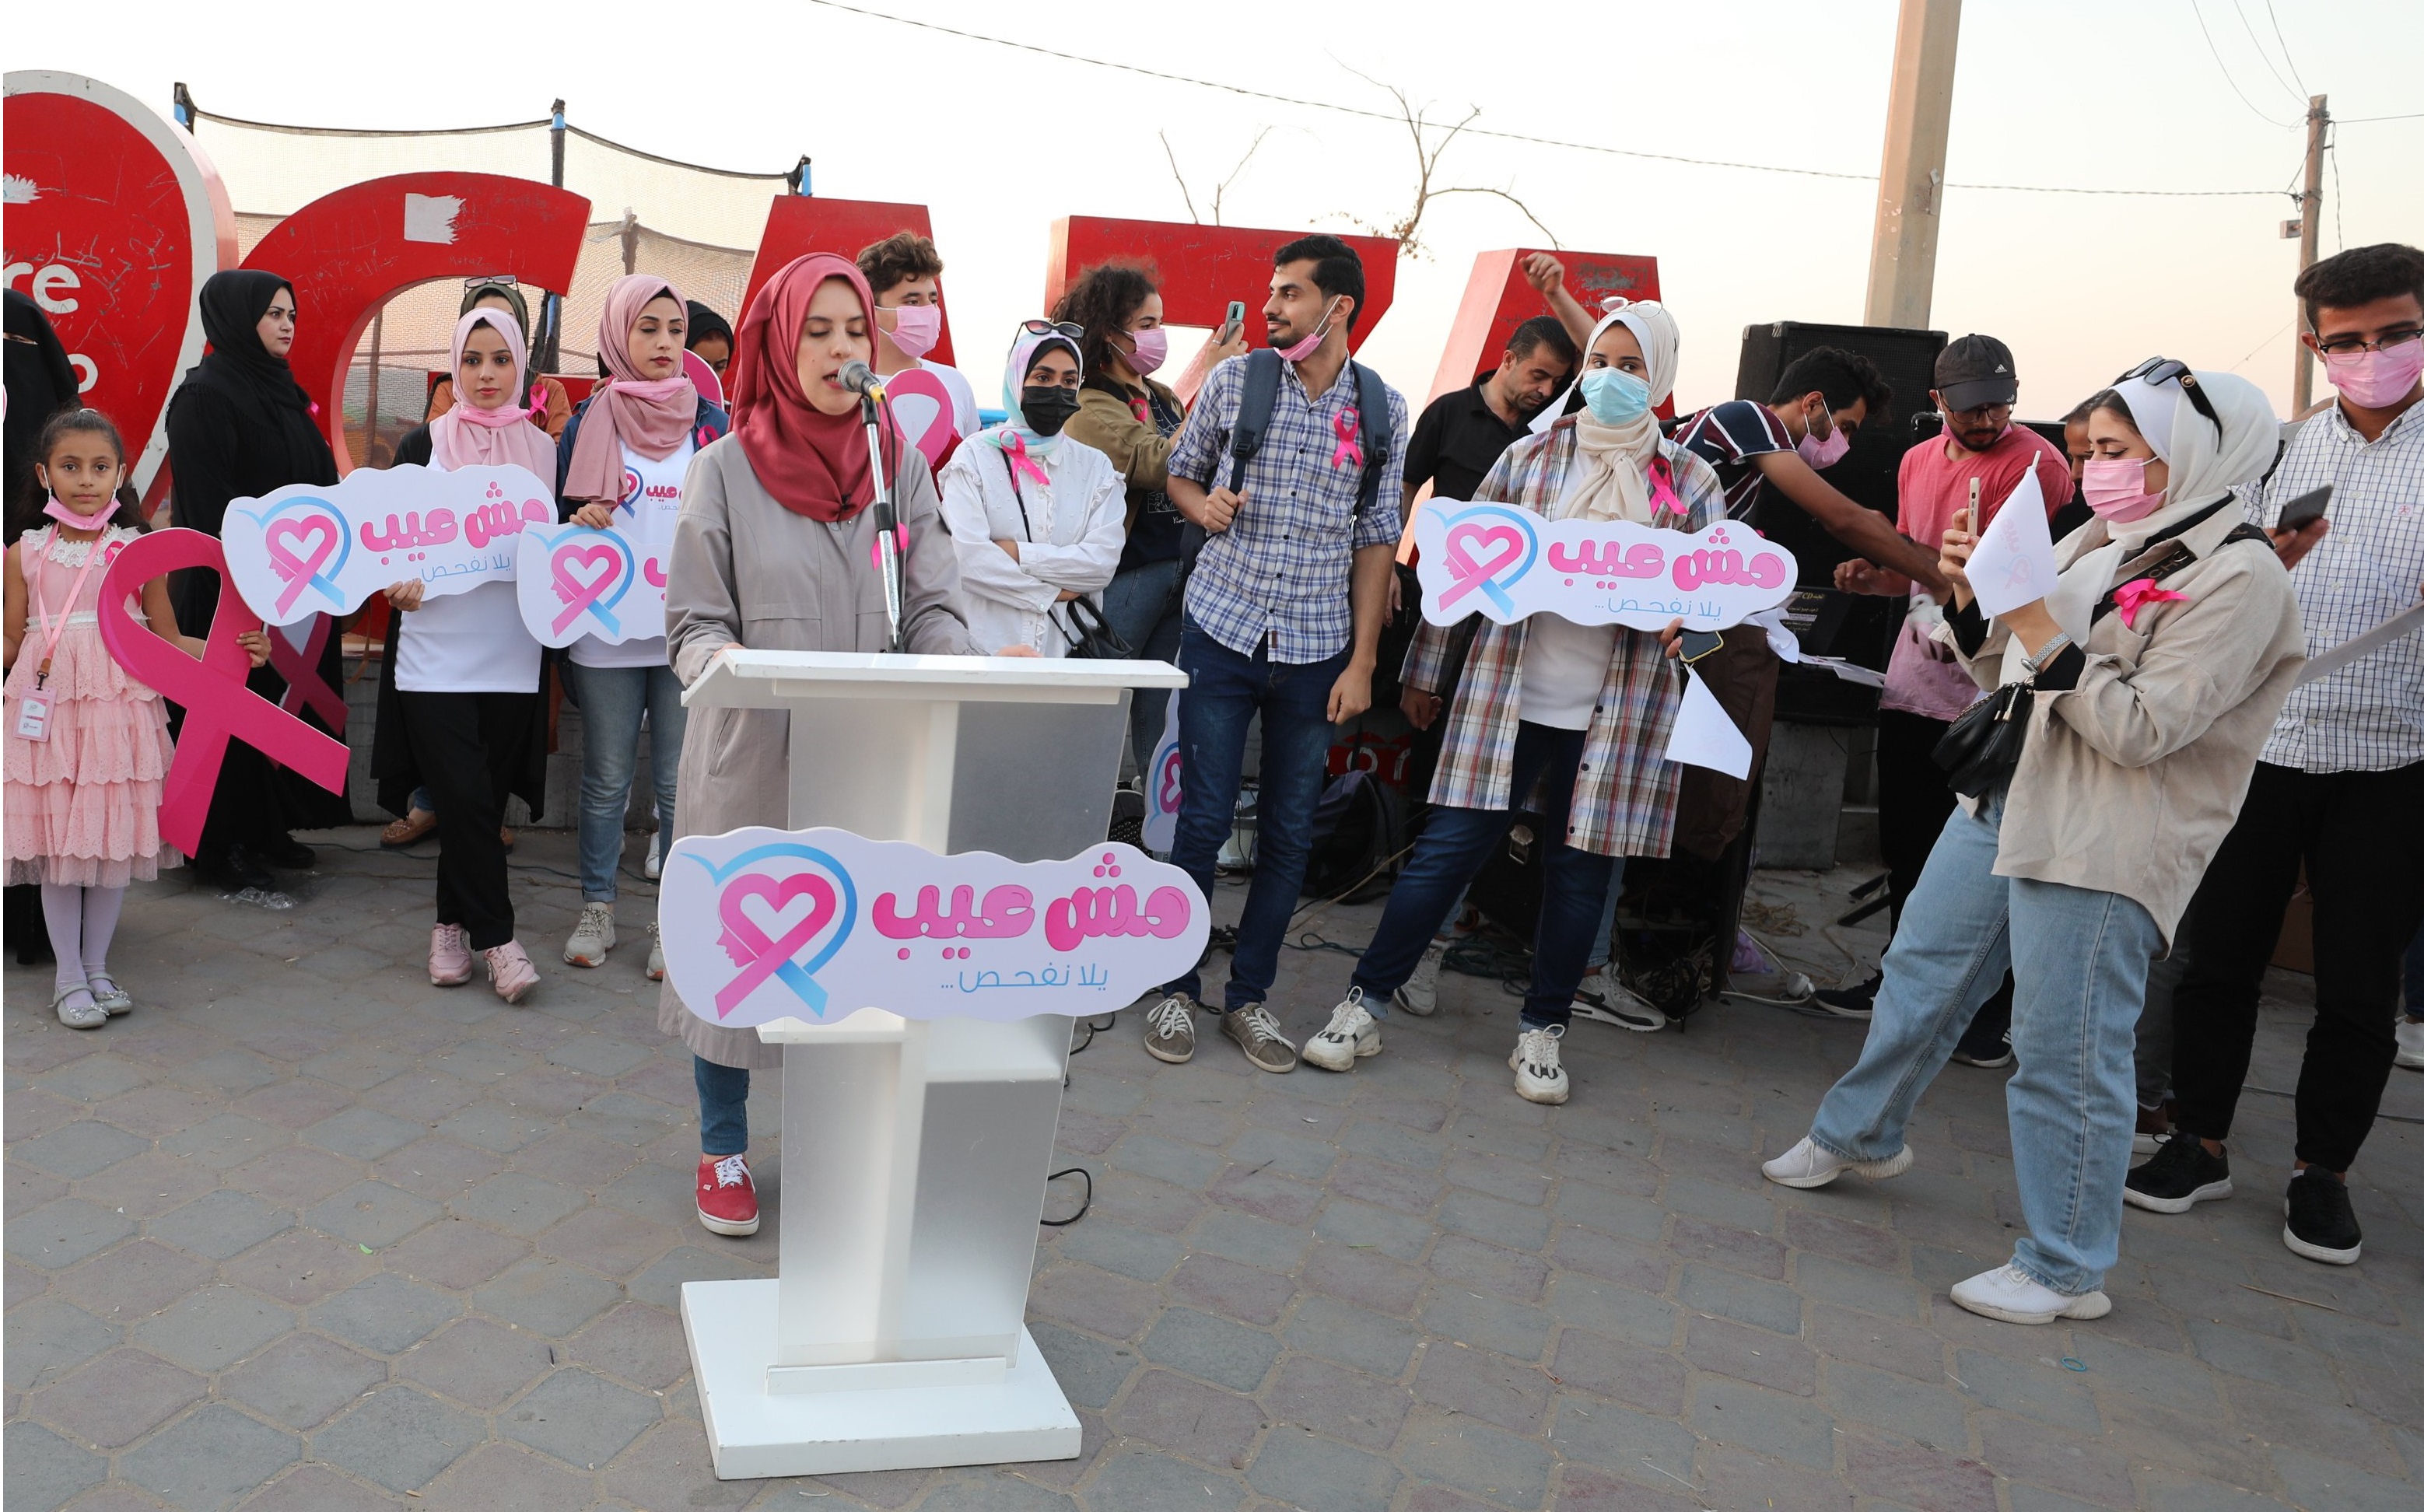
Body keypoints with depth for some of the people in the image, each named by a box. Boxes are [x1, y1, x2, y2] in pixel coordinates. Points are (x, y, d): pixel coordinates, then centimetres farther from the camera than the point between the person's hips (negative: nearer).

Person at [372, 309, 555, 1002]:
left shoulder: (545, 449, 9)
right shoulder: (424, 444, 4)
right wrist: (398, 580, -17)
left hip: (512, 656, 2)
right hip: (435, 650, -2)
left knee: (483, 798, 6)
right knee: (464, 796, -8)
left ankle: (454, 924, 22)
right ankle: (495, 935, 1)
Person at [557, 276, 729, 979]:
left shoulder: (711, 425, 5)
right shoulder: (588, 423, 4)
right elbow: (562, 519, 9)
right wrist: (581, 524, -13)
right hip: (607, 631, 0)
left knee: (680, 782, 4)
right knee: (606, 780, 9)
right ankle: (596, 908, 25)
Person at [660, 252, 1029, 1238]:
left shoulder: (902, 466, 6)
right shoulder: (726, 470, -2)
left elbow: (931, 611, 3)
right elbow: (692, 625, -3)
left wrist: (976, 669, -18)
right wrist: (730, 668, -25)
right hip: (750, 759, -2)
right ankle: (723, 1150, 29)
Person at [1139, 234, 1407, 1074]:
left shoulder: (1381, 408, 3)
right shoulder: (1234, 381, 2)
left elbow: (1377, 539, 5)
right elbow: (1180, 473, 15)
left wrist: (1362, 661, 0)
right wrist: (1199, 503, -10)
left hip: (1316, 649, 1)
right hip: (1222, 631, -1)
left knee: (1289, 833, 6)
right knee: (1204, 820, 1)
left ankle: (1248, 997, 20)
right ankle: (1177, 989, 17)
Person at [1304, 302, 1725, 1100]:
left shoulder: (1689, 482, 4)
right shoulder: (1532, 456, 4)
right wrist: (1423, 670, 10)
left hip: (1616, 709, 1)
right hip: (1508, 694, 0)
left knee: (1581, 868, 8)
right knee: (1448, 847, -1)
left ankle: (1542, 1031, 24)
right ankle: (1365, 1004, 10)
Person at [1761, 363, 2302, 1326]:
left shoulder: (2238, 578, -14)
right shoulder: (2098, 543, 10)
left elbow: (2141, 730, -21)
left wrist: (2038, 624, -22)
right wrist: (1972, 601, -2)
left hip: (2102, 848, -8)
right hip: (2004, 801, 8)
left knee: (2065, 1051, -2)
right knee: (1921, 971, 19)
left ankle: (2066, 1271, 14)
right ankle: (1860, 1136, 41)